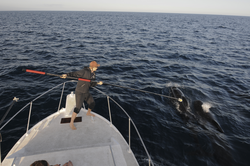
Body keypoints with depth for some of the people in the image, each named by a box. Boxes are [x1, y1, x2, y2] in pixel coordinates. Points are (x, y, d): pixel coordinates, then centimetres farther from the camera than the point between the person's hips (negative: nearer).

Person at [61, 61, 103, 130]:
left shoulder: (93, 74, 5)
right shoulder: (84, 71, -21)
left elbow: (92, 84, 7)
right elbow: (74, 73, -26)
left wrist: (98, 83, -10)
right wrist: (67, 75, -42)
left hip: (86, 92, 8)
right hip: (79, 92, -8)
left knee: (92, 103, 19)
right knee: (78, 108, -14)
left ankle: (88, 113, 50)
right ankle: (71, 123, 1)